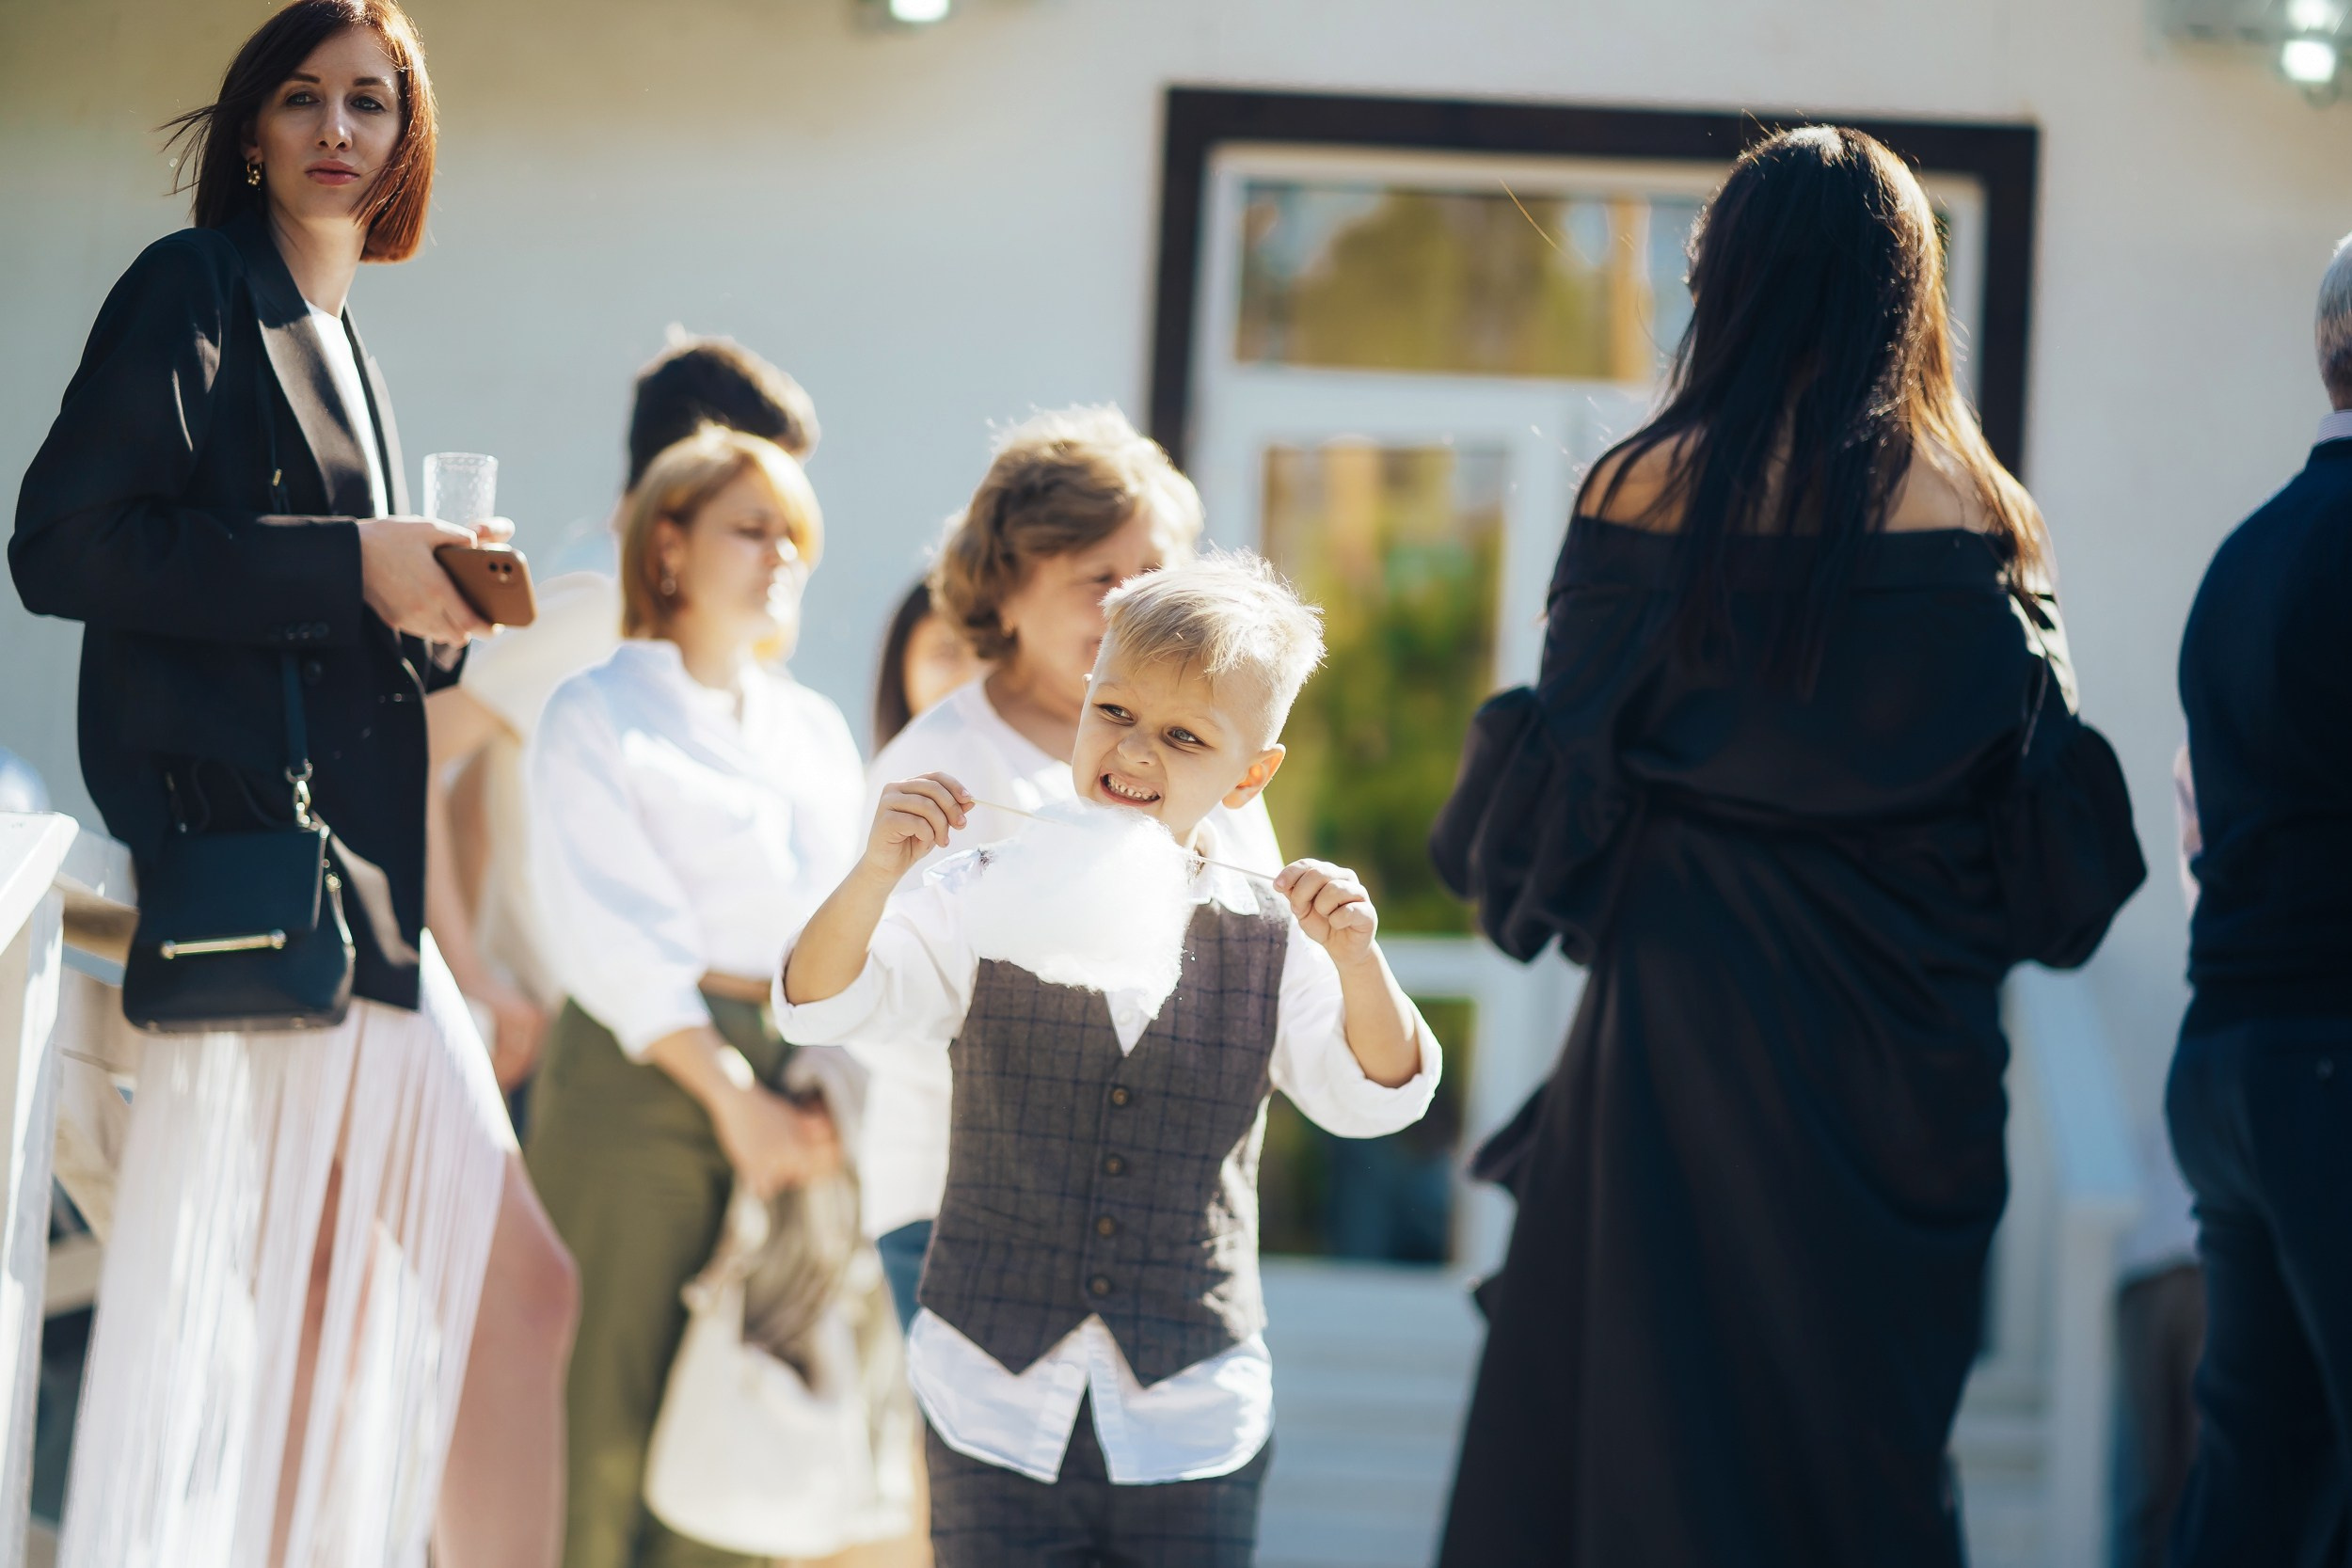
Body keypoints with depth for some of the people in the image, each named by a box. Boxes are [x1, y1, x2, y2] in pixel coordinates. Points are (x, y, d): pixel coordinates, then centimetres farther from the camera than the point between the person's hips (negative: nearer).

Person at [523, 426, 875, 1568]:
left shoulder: (815, 732, 19)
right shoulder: (596, 714, 2)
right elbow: (608, 931, -7)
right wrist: (730, 1091, -16)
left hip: (794, 1076, 5)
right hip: (641, 1076, -5)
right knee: (610, 1398, -6)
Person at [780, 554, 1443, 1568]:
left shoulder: (1269, 940, 1)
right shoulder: (986, 909, -1)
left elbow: (1374, 1098, -3)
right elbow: (821, 1007, -8)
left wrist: (1356, 956, -21)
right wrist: (877, 873, -26)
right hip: (998, 1402, 0)